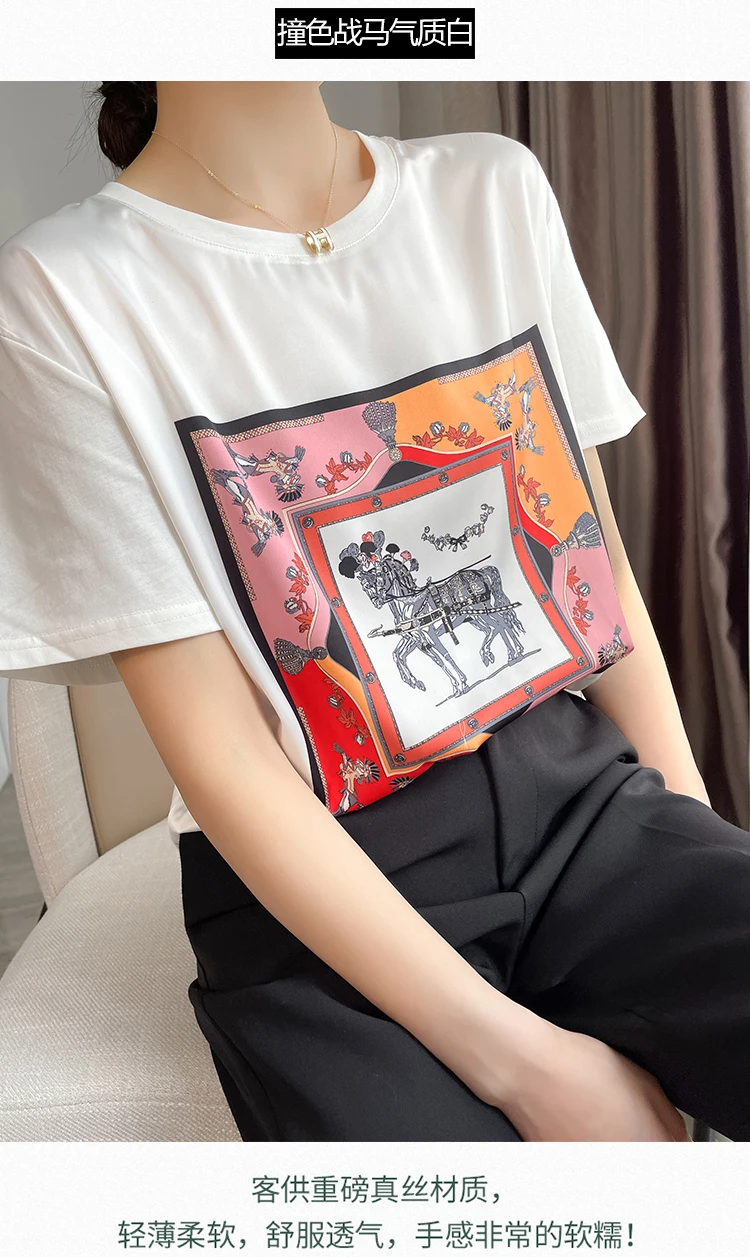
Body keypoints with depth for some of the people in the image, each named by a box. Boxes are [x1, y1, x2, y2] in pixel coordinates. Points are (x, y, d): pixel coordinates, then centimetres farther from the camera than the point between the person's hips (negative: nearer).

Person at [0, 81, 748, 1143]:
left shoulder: (498, 187, 8)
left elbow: (600, 560, 8)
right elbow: (222, 759, -12)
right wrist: (520, 1057, -16)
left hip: (585, 794, 5)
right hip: (325, 901, -4)